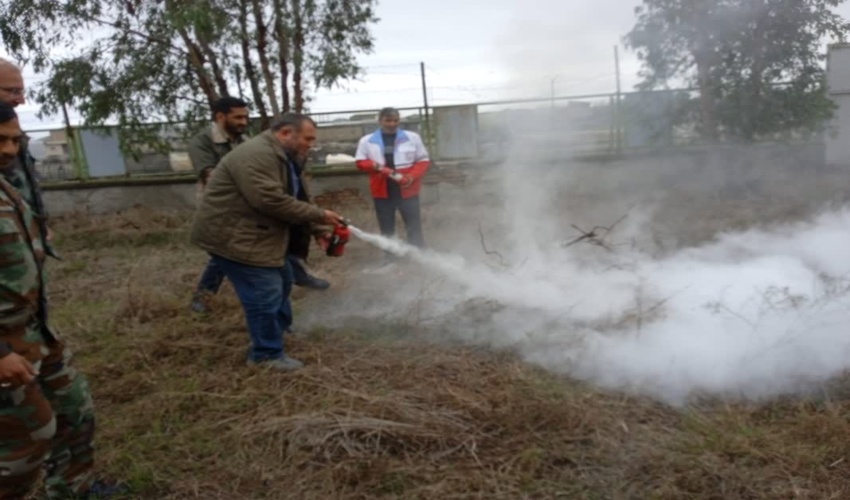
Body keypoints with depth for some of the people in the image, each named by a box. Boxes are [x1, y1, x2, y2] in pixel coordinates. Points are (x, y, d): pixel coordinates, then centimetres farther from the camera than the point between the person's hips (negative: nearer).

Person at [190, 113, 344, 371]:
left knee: (281, 280, 22)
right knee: (265, 294, -7)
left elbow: (295, 200, 13)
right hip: (231, 237, -11)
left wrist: (319, 230, 1)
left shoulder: (281, 157, 13)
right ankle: (267, 354, 9)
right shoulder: (256, 155, -23)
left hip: (253, 235, 11)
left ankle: (279, 329, 41)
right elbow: (270, 200, -31)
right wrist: (318, 215, -23)